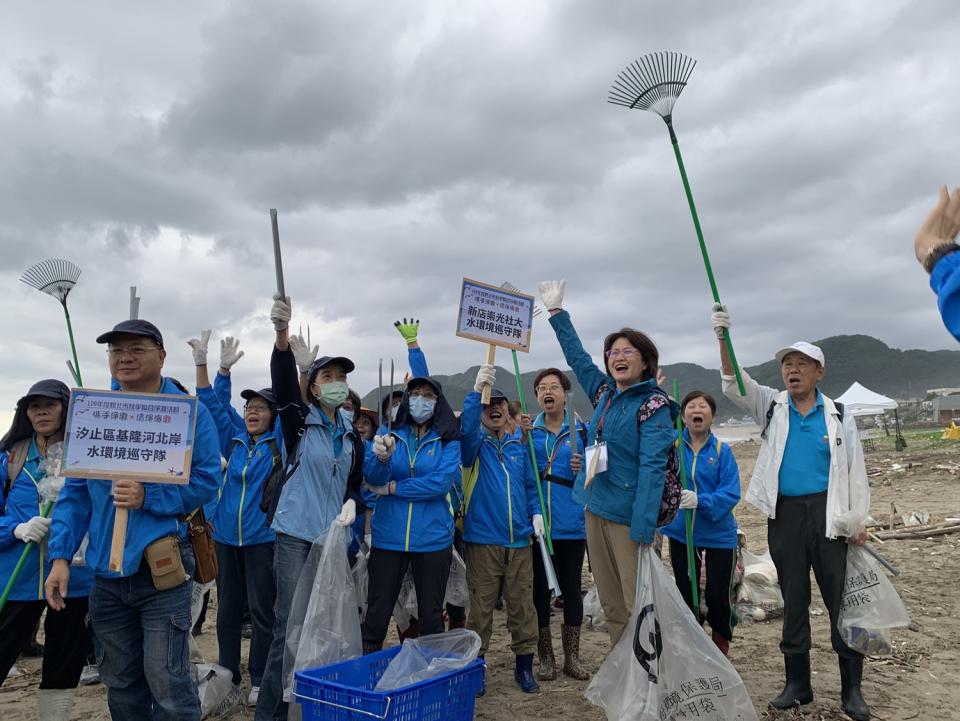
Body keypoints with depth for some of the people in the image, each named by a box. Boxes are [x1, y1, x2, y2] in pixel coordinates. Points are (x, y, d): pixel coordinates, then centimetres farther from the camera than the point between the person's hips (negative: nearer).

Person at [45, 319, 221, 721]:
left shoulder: (189, 412, -6)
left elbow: (206, 481, -10)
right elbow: (75, 491, 8)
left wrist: (148, 498, -23)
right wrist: (61, 555, 0)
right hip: (106, 571, 5)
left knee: (167, 684, -1)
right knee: (121, 685, 18)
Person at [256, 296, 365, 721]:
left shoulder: (351, 435, 11)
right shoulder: (298, 421, -2)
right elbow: (282, 382, -21)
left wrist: (352, 504, -4)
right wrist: (282, 334, -38)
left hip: (334, 537, 5)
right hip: (295, 534, -4)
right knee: (289, 625, -6)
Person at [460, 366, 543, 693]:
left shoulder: (518, 446, 13)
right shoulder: (475, 443, 0)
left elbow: (530, 485, 17)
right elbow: (465, 427, -23)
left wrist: (536, 513, -1)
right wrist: (476, 390, -36)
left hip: (519, 540, 3)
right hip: (482, 539, -3)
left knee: (522, 605, 10)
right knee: (481, 606, 4)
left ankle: (524, 665, 25)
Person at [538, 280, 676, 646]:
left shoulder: (653, 403, -10)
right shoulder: (604, 392, 10)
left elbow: (652, 465, -17)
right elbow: (577, 357, 23)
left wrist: (643, 529, -23)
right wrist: (556, 311, 28)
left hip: (628, 516, -7)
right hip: (595, 509, 7)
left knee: (638, 605, -4)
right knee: (611, 604, 13)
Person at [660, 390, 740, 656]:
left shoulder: (722, 451, -8)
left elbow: (731, 493, -15)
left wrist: (701, 501, -31)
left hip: (719, 534, -1)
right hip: (681, 533, 1)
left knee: (717, 596, 5)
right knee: (686, 595, 11)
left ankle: (720, 645, 35)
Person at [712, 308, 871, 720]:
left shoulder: (838, 417, 3)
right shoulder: (772, 407, 6)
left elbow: (855, 472, 5)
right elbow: (735, 384, -9)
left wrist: (857, 522, 1)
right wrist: (724, 339, -24)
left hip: (827, 514, -1)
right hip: (784, 515, 2)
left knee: (841, 600, 3)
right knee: (793, 601, 11)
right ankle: (798, 684, 22)